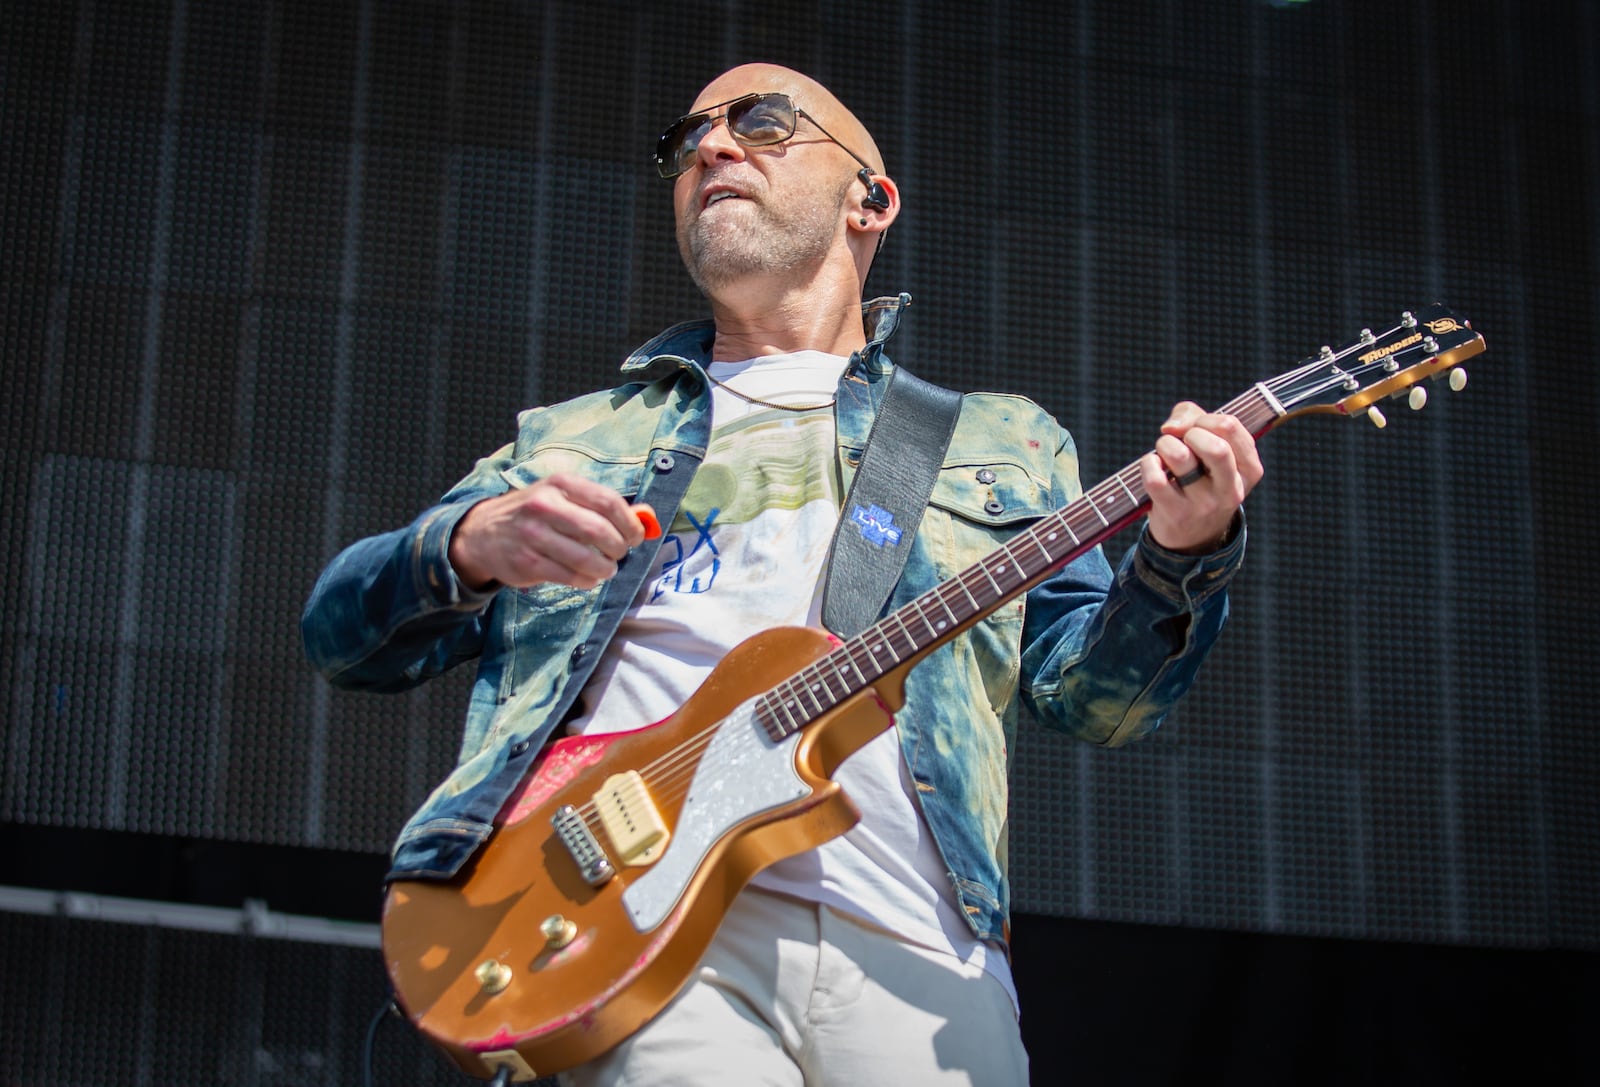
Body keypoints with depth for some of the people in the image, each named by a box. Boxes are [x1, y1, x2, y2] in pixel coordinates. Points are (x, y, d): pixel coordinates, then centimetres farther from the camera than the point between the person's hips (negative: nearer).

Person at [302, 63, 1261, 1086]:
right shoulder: (573, 438, 25)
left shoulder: (1001, 443, 25)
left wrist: (1180, 557, -7)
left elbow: (1094, 693, 14)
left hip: (911, 952, 1)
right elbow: (343, 636, 17)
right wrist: (468, 548, -5)